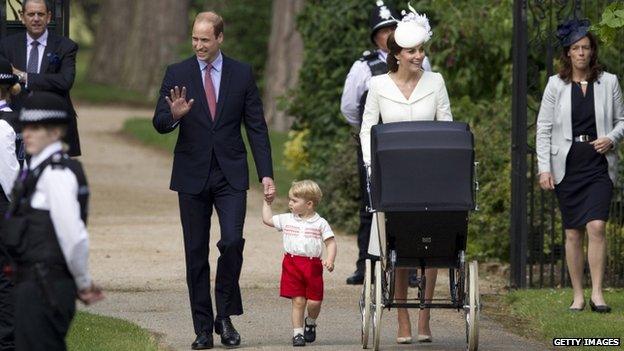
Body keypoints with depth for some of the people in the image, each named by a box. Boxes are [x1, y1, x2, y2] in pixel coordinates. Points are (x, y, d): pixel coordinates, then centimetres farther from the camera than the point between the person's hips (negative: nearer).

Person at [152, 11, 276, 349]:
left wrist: (266, 174, -1)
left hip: (230, 174, -1)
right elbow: (159, 123, -1)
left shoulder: (241, 74, 4)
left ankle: (225, 316, 1)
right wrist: (174, 115, -24)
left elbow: (256, 127, 5)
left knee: (232, 241, -15)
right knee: (196, 254, 2)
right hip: (192, 175, 1)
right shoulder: (177, 74, 3)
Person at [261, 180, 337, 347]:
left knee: (314, 302, -1)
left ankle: (310, 323, 28)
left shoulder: (320, 223, 0)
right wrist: (267, 202, 19)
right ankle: (298, 332, 5)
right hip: (292, 264, 2)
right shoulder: (287, 220, 10)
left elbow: (330, 242, -2)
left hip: (313, 266, -2)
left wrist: (330, 260, -16)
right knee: (298, 301, -2)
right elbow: (267, 219, 20)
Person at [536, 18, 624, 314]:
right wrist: (544, 168, -5)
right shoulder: (556, 85, 4)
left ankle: (597, 293, -13)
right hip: (567, 165, 1)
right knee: (573, 232, 3)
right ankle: (578, 296, 10)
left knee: (596, 226, -16)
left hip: (599, 165, -1)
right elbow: (543, 128, 4)